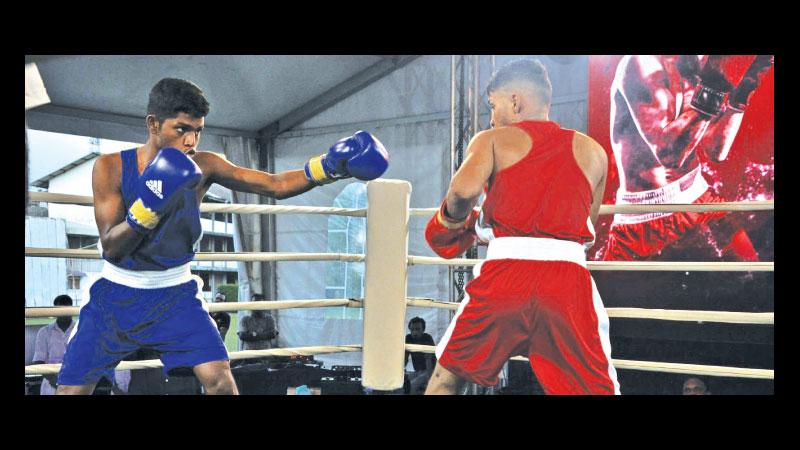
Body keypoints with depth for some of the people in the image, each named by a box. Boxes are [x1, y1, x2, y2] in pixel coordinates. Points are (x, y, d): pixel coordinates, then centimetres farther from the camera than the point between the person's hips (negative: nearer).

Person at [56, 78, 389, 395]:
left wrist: (327, 167, -29)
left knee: (220, 381, -14)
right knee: (72, 389, 1)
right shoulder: (111, 168, -15)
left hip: (175, 295, 1)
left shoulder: (203, 167, -12)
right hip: (118, 295, 0)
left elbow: (276, 186, -13)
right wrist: (147, 210, -34)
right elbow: (110, 247, -17)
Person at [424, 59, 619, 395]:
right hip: (569, 277, 2)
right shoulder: (592, 152, 18)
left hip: (504, 272, -1)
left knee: (447, 376, 19)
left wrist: (452, 224, 11)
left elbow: (464, 189, -11)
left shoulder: (492, 140, 9)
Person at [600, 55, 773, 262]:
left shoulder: (690, 74, 6)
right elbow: (668, 153, -27)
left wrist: (743, 90, 0)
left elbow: (715, 151, 7)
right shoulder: (643, 64, -18)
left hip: (696, 197, 7)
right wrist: (712, 88, -27)